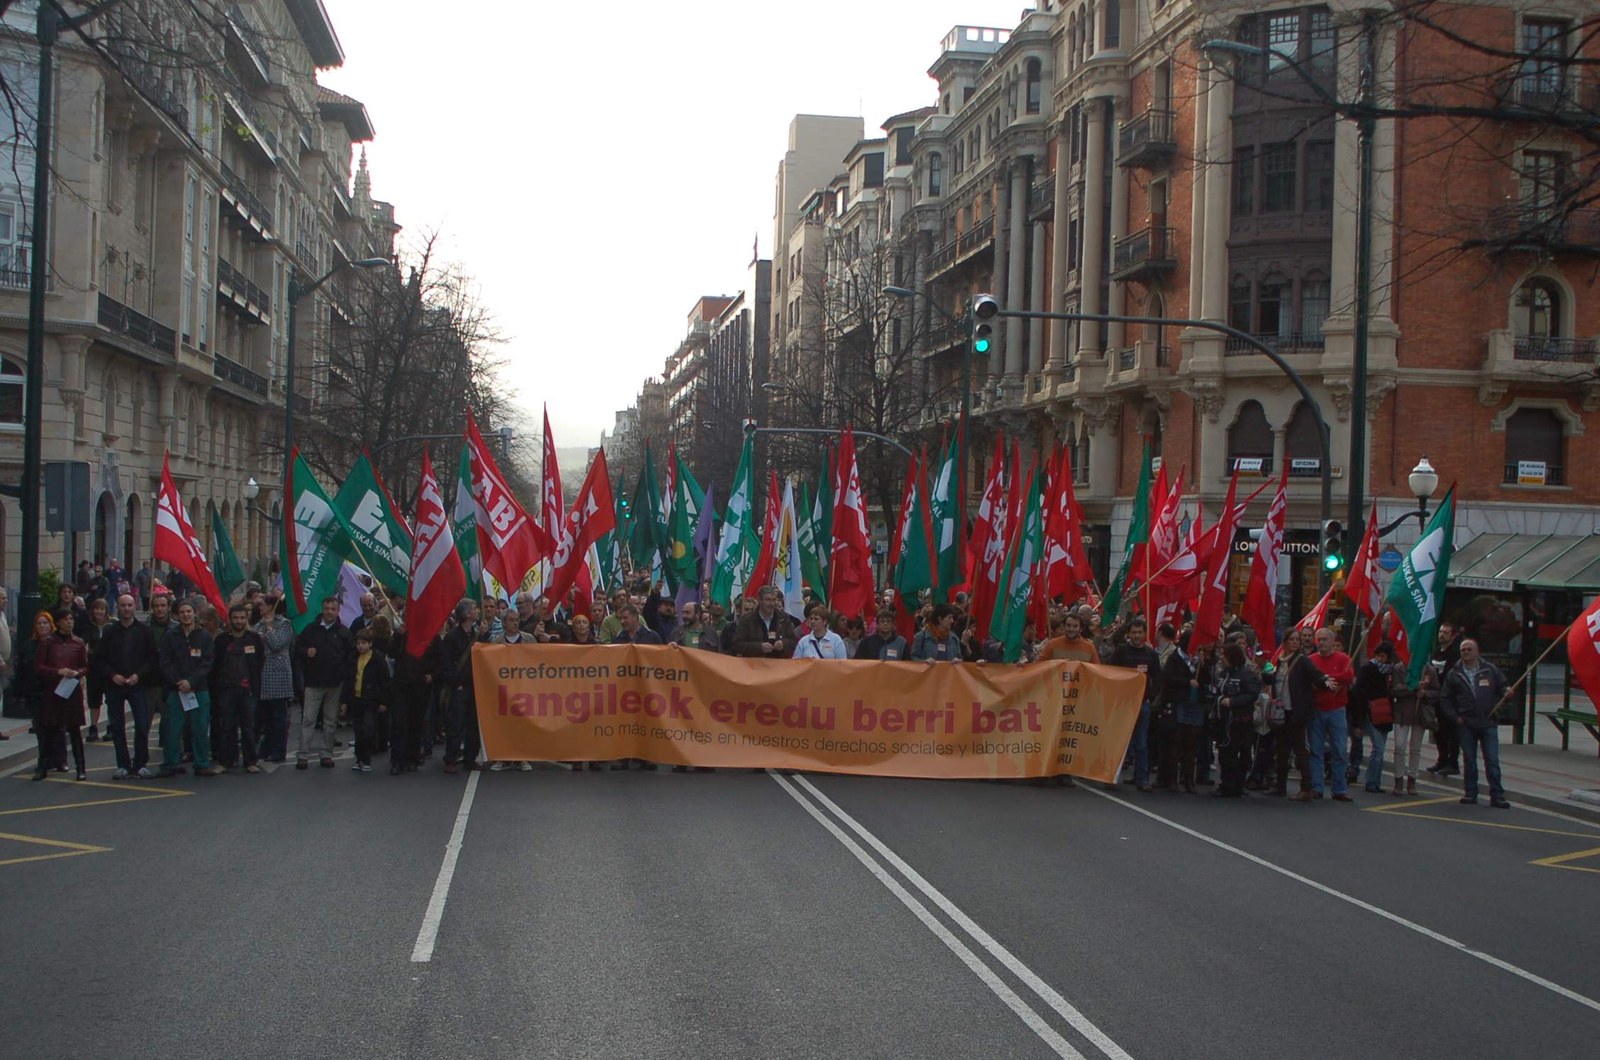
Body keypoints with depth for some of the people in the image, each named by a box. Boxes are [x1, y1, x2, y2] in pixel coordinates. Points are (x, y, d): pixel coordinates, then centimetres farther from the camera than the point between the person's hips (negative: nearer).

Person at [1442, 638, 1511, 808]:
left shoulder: (1491, 670, 4)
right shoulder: (1454, 674, 5)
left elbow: (1503, 690, 11)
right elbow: (1444, 698, 8)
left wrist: (1496, 711, -4)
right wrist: (1455, 717, -2)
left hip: (1488, 723, -1)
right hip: (1466, 724, 1)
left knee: (1492, 761, -3)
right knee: (1469, 761, 6)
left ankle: (1497, 796, 0)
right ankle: (1470, 794, 14)